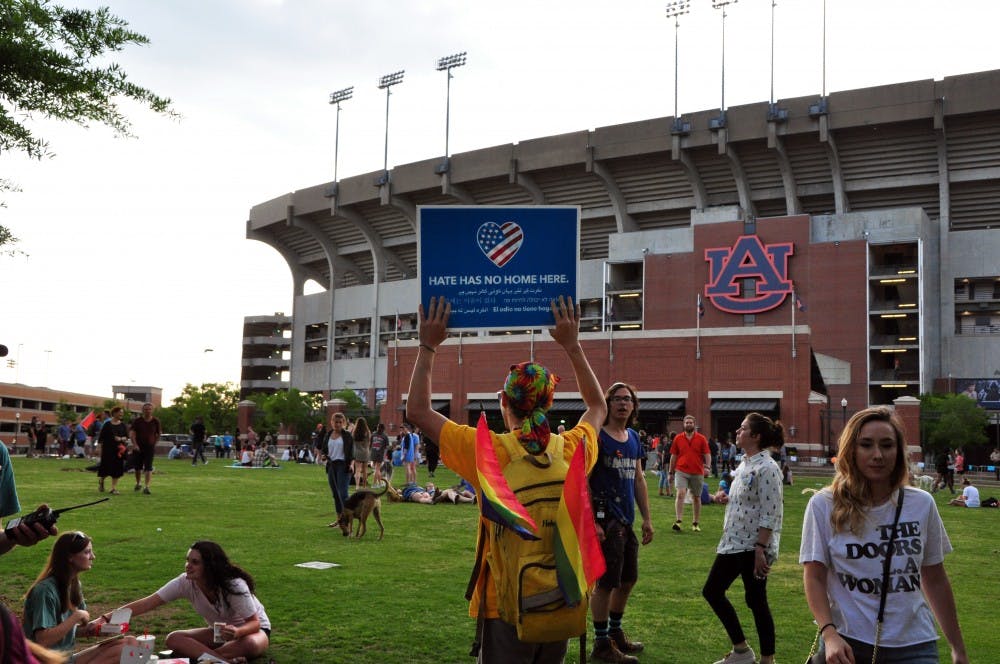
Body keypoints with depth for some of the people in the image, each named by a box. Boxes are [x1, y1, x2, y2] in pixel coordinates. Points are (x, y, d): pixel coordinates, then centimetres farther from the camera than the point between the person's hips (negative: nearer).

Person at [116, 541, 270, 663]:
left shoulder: (234, 585, -29)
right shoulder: (185, 583, -19)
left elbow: (254, 623, -25)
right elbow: (147, 604, -21)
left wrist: (238, 632, -47)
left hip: (249, 629, -4)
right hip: (219, 631, 4)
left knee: (250, 645, -41)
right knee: (173, 639, -21)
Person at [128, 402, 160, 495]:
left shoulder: (155, 421, 0)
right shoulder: (137, 421, -3)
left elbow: (159, 433, 12)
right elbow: (132, 433, -5)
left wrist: (154, 443, 6)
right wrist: (135, 445, -15)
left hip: (150, 447, -1)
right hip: (139, 447, 1)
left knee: (148, 467, -8)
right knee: (138, 467, 11)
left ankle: (147, 487, -11)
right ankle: (138, 484, 32)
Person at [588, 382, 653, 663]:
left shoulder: (634, 438, 11)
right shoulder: (596, 437, -12)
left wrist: (646, 518, 16)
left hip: (627, 521, 8)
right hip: (605, 520, -8)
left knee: (628, 579, 18)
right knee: (606, 582, -2)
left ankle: (615, 632, 35)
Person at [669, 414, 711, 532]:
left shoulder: (701, 439, 3)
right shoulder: (677, 438, 5)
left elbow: (707, 455, 2)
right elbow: (673, 456, 10)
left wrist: (707, 466, -16)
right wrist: (671, 472, 10)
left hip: (697, 473, 1)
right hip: (681, 471, -1)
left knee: (696, 498, 9)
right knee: (680, 494, -17)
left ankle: (695, 523, 19)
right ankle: (679, 521, -21)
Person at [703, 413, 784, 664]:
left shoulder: (766, 468, -17)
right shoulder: (744, 465, 12)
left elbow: (770, 514, -20)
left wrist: (761, 550, -23)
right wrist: (724, 495, 4)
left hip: (753, 546, -10)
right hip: (733, 544, 10)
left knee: (756, 601, 0)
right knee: (712, 591, 13)